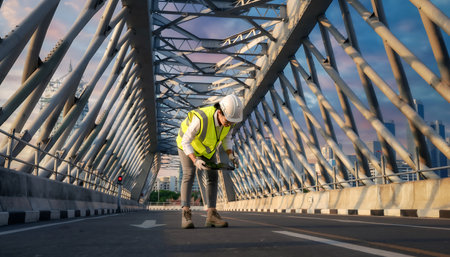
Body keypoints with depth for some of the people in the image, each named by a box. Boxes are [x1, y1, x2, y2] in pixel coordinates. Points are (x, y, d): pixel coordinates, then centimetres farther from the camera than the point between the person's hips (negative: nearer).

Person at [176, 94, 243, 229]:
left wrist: (231, 155, -25)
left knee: (212, 176, -7)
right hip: (187, 143, -5)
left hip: (206, 146, 5)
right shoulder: (201, 119, -45)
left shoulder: (230, 118, -27)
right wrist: (195, 161, -48)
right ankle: (186, 215, -20)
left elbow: (226, 138, -8)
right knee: (189, 174, -20)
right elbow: (186, 142, -33)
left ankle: (211, 215, -6)